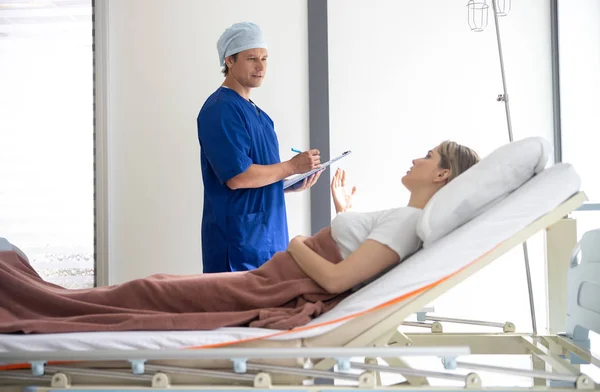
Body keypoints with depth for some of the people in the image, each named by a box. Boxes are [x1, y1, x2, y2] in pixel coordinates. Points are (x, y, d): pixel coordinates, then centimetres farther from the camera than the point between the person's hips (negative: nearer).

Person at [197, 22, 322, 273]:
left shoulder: (257, 114, 15)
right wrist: (292, 166, -12)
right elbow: (237, 177, -22)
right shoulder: (221, 110, -13)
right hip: (238, 240, -9)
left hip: (269, 238, 9)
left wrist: (292, 185, 6)